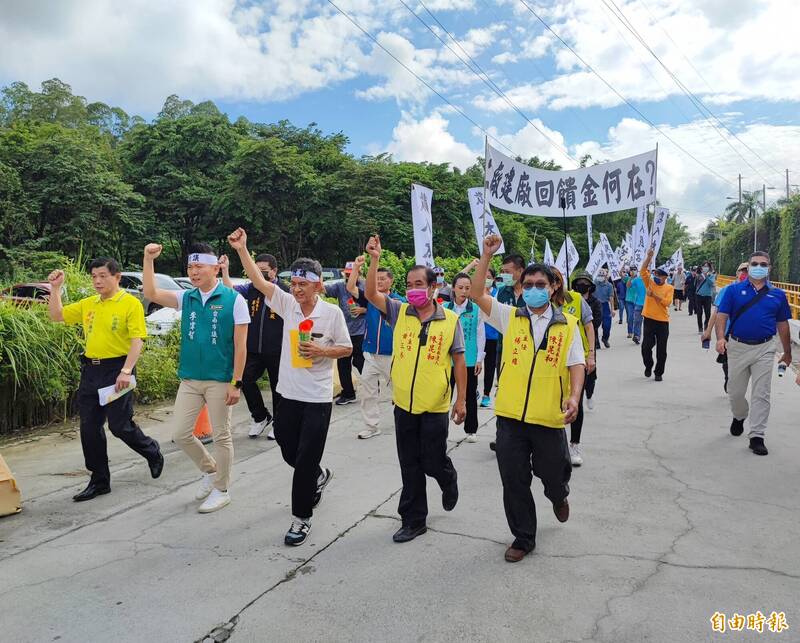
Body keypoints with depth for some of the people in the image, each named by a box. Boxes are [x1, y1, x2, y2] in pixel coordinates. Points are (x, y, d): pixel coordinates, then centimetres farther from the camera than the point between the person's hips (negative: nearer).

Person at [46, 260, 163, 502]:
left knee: (120, 426, -3)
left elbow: (137, 340, -15)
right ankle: (99, 481, 21)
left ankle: (153, 452, 26)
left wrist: (126, 371, -24)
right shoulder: (88, 304, 11)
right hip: (90, 370, 7)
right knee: (89, 427, 8)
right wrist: (55, 288, 7)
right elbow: (57, 315, 19)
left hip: (116, 369, -7)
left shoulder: (130, 303, -9)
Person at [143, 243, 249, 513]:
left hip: (220, 380, -5)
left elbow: (240, 346, -10)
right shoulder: (185, 298, 6)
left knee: (221, 436, 6)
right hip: (189, 379, 5)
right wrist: (148, 260, -14)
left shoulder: (233, 300, -9)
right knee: (180, 434, 9)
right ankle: (210, 470, 34)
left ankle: (221, 490, 23)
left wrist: (236, 383, -13)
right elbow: (151, 294, -6)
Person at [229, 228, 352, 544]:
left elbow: (347, 348, -1)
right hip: (288, 394, 5)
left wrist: (322, 350, -18)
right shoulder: (286, 304, 0)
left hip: (318, 399, -5)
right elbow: (258, 280, -3)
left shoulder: (332, 312, -9)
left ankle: (301, 518, 17)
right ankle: (319, 476, 50)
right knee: (290, 453, 19)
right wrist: (241, 249, -11)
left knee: (306, 460, 0)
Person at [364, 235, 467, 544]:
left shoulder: (450, 320, -6)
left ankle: (449, 479, 43)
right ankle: (413, 520, 27)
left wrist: (461, 400, -1)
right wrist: (374, 260, -21)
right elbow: (371, 294, -11)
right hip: (403, 404, 3)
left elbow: (459, 361, -1)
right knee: (410, 467, 12)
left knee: (433, 462, 7)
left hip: (435, 406, -2)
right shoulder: (399, 312, 0)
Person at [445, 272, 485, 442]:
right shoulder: (444, 308, 0)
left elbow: (481, 335, 0)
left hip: (470, 359, -1)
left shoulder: (476, 309, -3)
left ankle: (471, 430, 24)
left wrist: (479, 359, -3)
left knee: (470, 395, 11)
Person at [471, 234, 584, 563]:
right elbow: (477, 293, -7)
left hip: (549, 416, -1)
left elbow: (576, 365, 2)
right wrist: (487, 254, -12)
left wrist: (574, 396, -14)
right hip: (511, 414, 1)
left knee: (552, 474, 14)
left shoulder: (567, 324, 2)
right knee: (514, 480, 9)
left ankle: (559, 496, 53)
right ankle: (523, 538, 29)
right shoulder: (510, 317, 2)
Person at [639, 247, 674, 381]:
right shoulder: (650, 283, 5)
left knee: (661, 349, 3)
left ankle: (659, 372, 15)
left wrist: (654, 295, -20)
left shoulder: (669, 288, 1)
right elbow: (643, 271, -9)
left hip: (662, 321, -1)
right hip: (649, 320, 1)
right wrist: (649, 256, -15)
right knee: (646, 346, -3)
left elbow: (667, 302, -12)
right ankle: (648, 366, 22)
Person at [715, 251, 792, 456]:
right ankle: (739, 417, 41)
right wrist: (720, 338, -22)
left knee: (761, 394, -1)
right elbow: (722, 316, -5)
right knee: (735, 391, 11)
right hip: (737, 347, 0)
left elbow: (782, 324, 13)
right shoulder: (734, 290, 1)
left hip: (764, 349, 1)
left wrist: (787, 352, 18)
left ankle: (757, 437, 4)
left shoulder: (777, 295, 6)